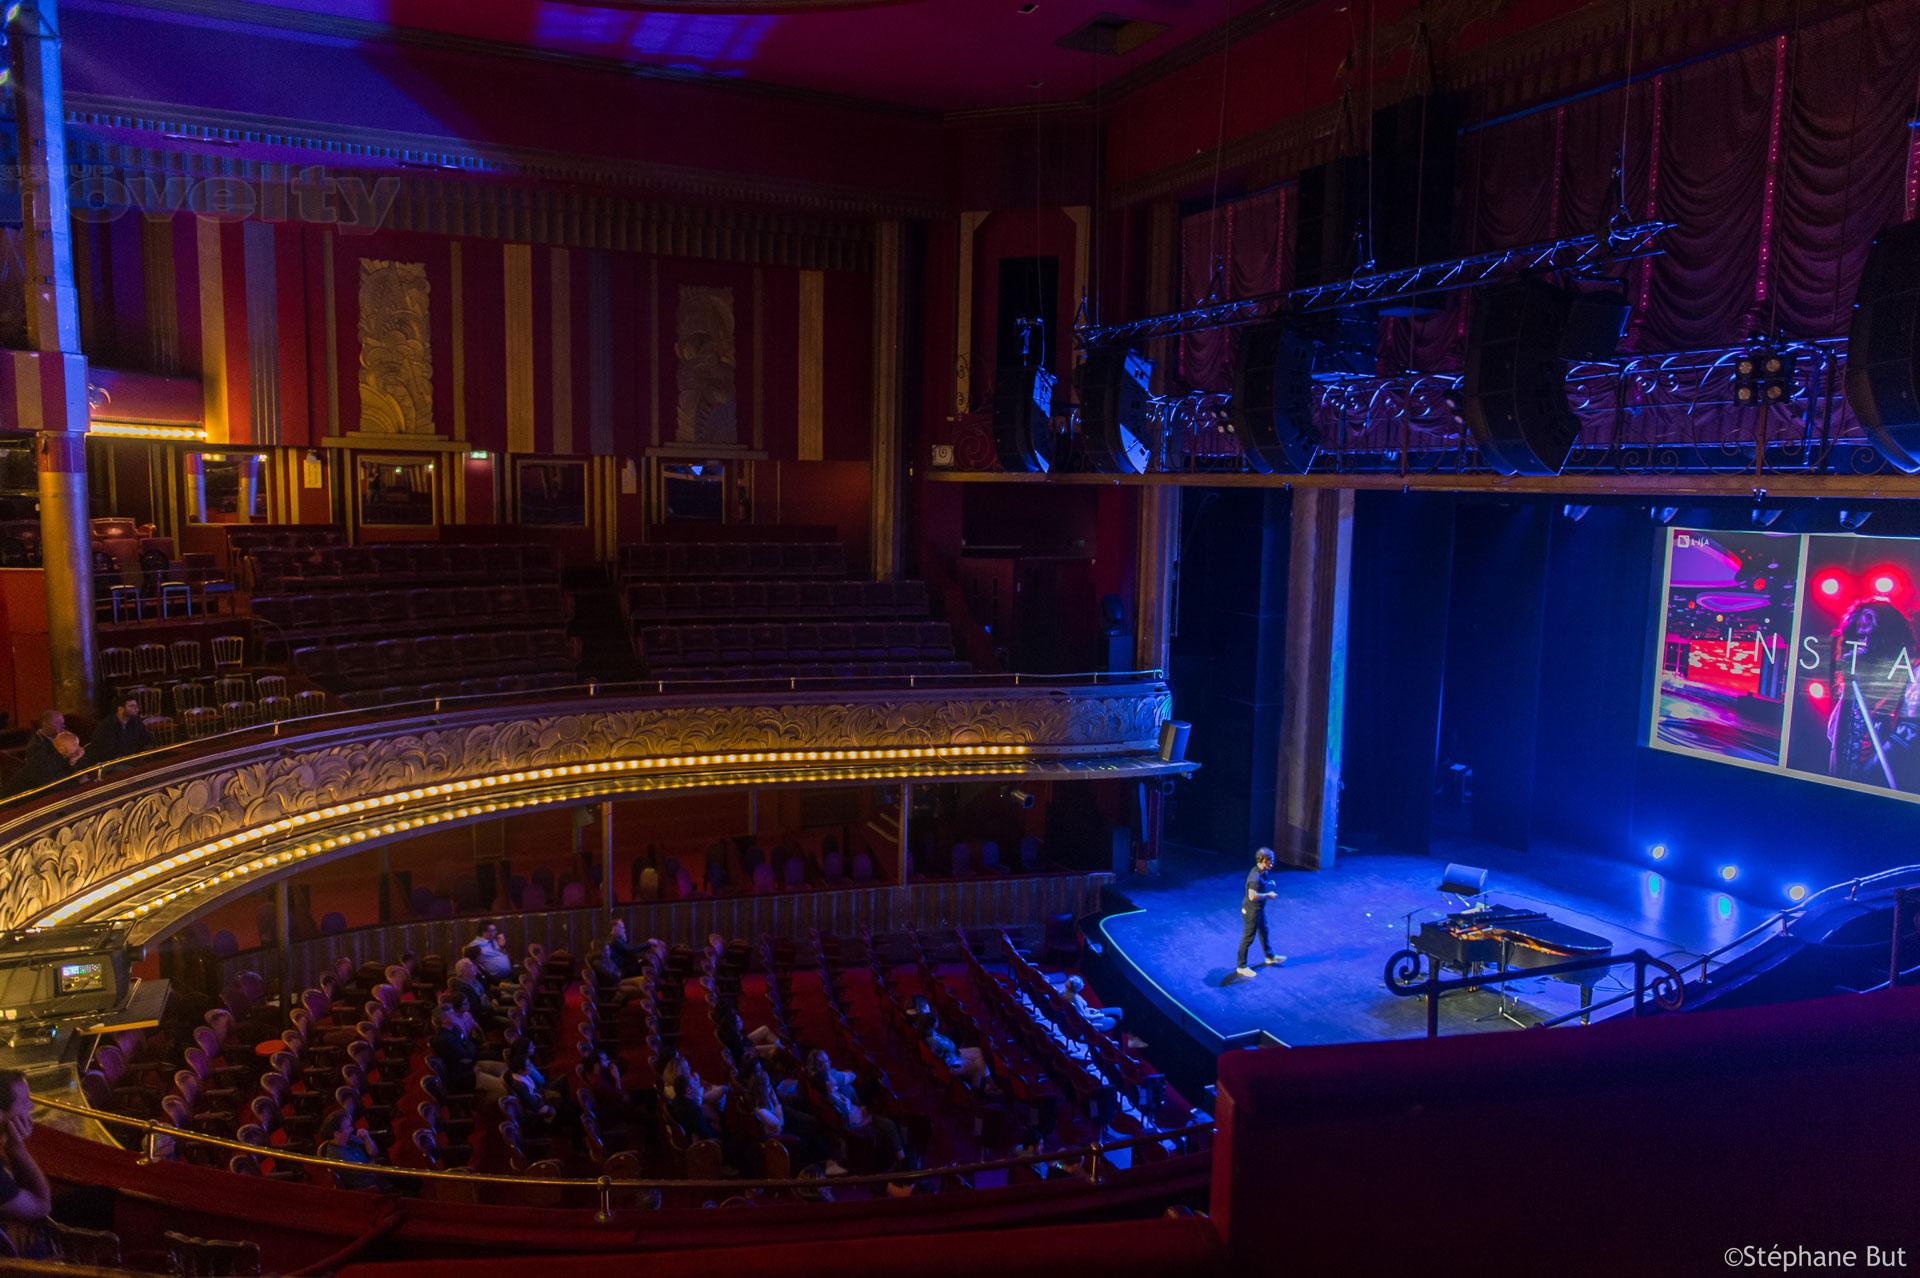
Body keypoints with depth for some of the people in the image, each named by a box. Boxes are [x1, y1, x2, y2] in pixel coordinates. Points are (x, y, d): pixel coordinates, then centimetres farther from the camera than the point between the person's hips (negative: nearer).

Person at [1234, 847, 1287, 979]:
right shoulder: (1255, 876, -31)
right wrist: (1268, 895, -25)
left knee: (1264, 931, 26)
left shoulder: (1264, 872, -1)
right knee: (1248, 938, 2)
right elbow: (1252, 896, -39)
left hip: (1260, 909, 10)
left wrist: (1270, 884, 0)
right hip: (1251, 910, -10)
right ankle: (1241, 967, 14)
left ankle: (1270, 957, 47)